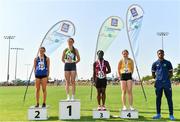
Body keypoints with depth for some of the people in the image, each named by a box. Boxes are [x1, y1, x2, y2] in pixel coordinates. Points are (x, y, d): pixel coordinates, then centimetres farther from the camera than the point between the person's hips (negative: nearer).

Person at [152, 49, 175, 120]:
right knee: (158, 99, 6)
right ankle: (158, 114, 15)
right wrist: (157, 79, 7)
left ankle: (171, 115, 5)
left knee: (169, 99, -1)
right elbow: (153, 74, 15)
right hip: (158, 84, 1)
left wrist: (166, 78, 1)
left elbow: (171, 73, 11)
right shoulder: (155, 64, 9)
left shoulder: (168, 63, 7)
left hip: (167, 83, -1)